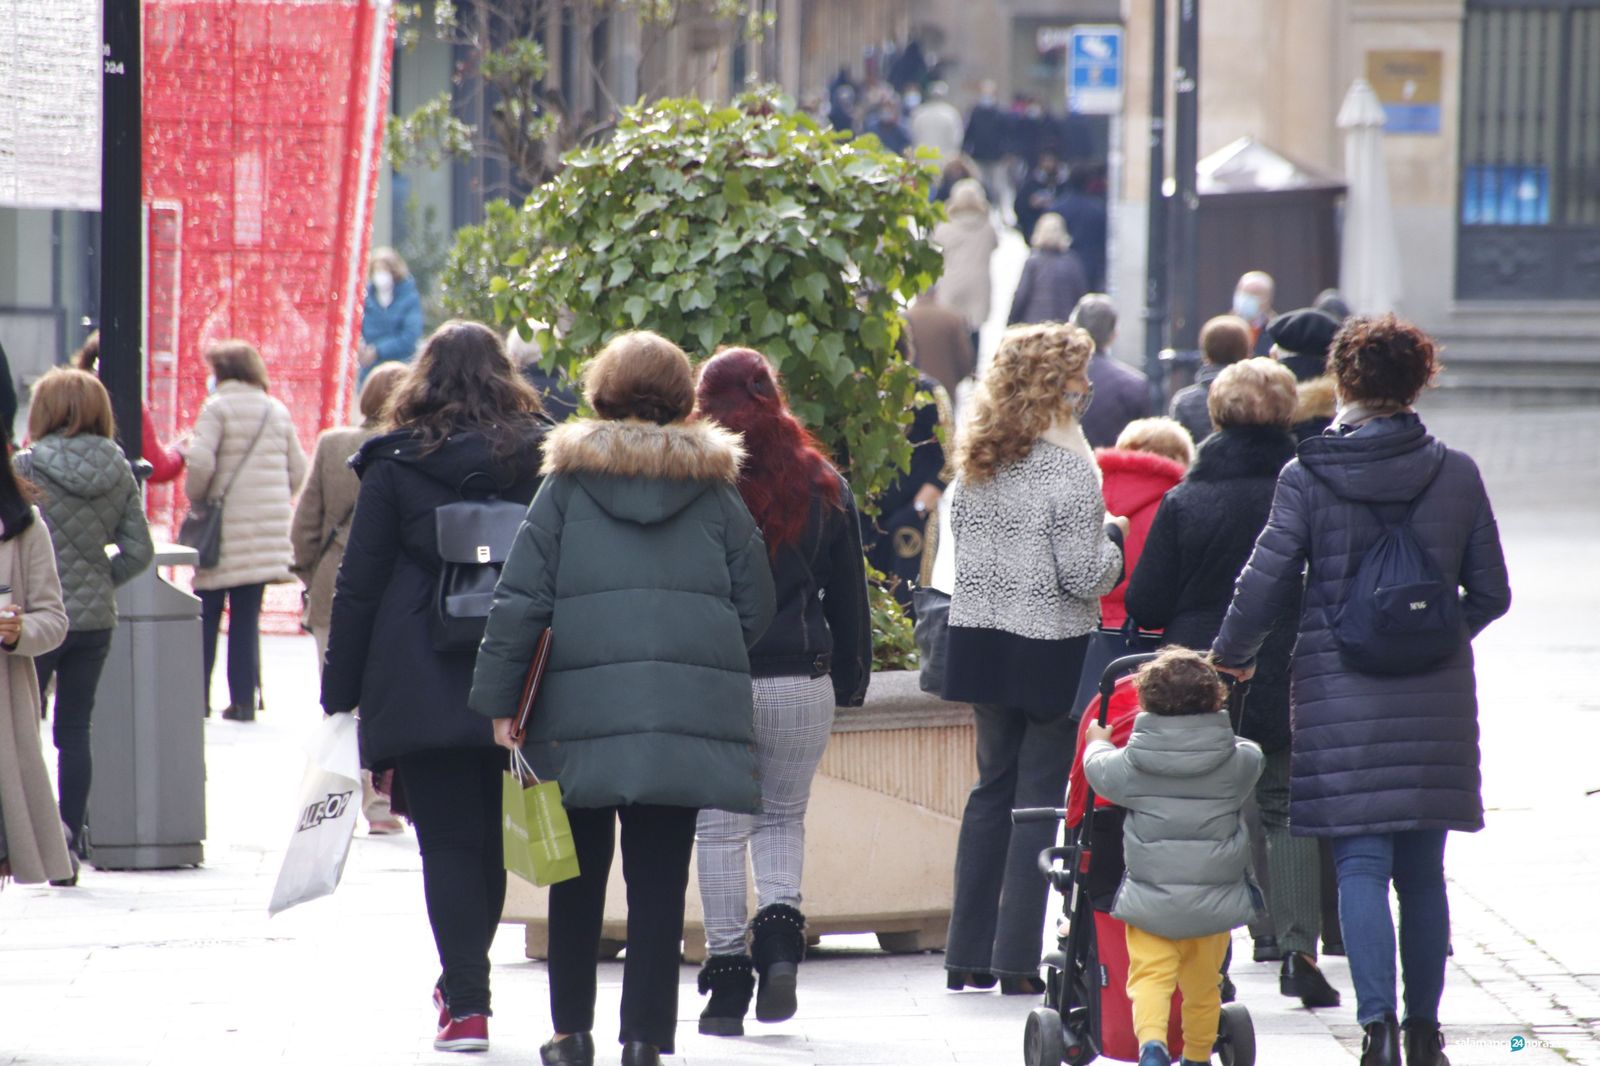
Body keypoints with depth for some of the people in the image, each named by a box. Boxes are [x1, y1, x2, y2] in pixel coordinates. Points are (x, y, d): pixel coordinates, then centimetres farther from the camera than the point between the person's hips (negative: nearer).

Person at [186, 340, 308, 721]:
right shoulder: (278, 411, 10)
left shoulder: (218, 408, -7)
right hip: (269, 530, 4)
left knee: (206, 614, 5)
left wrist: (196, 496, -1)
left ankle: (198, 696, 3)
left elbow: (200, 462, -18)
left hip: (227, 525, -4)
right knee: (247, 618, 8)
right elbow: (298, 471, 9)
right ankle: (243, 699, 4)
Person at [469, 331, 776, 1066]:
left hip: (583, 711, 0)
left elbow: (520, 599, -1)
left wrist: (499, 702, 2)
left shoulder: (567, 484, 3)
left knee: (578, 875, 12)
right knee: (660, 881, 2)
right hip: (688, 715, 0)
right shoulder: (715, 490, 6)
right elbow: (755, 607, 8)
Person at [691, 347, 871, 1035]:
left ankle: (726, 976, 4)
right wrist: (851, 683, 17)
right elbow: (848, 597, 9)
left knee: (719, 827, 5)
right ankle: (780, 930, -5)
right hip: (801, 683, 2)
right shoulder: (822, 486, 4)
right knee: (784, 818, 18)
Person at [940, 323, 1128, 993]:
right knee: (1041, 801, 1)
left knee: (993, 787, 16)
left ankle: (967, 955, 17)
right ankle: (1016, 962, 0)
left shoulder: (975, 460, 5)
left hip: (980, 640, 7)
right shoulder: (1066, 465, -15)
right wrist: (1112, 538, 2)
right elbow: (1084, 575, -16)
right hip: (1050, 654, -7)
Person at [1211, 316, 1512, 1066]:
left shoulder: (1307, 476, -6)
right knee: (1422, 870, 12)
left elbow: (1265, 583, -4)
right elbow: (1490, 594, 7)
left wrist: (1230, 658, 15)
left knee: (1361, 865, -3)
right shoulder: (1456, 475, 1)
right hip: (1434, 699, 2)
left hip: (1341, 695, -2)